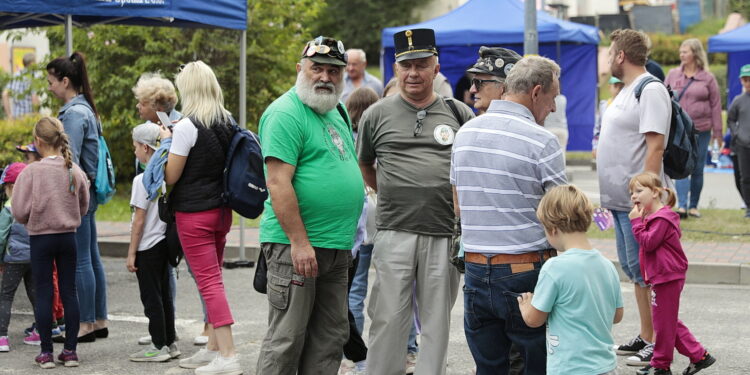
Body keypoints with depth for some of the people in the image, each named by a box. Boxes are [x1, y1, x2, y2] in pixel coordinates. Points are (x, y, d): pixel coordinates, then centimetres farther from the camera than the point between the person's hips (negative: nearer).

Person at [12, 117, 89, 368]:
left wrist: (31, 221, 8)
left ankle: (46, 352, 7)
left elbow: (19, 211, -12)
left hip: (40, 237, -3)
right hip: (68, 237, 3)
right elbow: (83, 208, 8)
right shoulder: (76, 171, -2)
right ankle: (70, 351, 12)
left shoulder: (32, 172, -14)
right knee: (69, 292, 8)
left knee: (43, 293, 4)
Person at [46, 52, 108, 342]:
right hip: (88, 192, 10)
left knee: (80, 261, -4)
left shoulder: (74, 113, -15)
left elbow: (71, 160, -19)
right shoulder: (85, 109, 15)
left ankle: (86, 324, 1)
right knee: (91, 258, 12)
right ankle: (99, 321, 18)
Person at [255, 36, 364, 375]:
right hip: (295, 245, -9)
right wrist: (299, 242, -22)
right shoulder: (286, 113, -11)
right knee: (286, 340, -5)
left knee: (330, 339, 12)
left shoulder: (336, 112, 17)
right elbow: (278, 183, -19)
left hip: (338, 246, 9)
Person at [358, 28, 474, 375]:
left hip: (445, 235, 1)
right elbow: (363, 166, 19)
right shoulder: (377, 115, 6)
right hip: (394, 233, -1)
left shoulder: (459, 114, 8)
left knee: (437, 319, 7)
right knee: (389, 318, 0)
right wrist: (391, 194, 12)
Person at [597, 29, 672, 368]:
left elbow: (655, 147, -21)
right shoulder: (627, 90, 16)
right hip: (620, 200, 10)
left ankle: (658, 344, 1)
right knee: (633, 271, 15)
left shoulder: (651, 90, -15)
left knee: (644, 271, -6)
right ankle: (645, 338, 24)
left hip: (638, 201, -10)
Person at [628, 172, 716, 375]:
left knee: (663, 321, 0)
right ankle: (699, 355, 21)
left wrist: (636, 221, -19)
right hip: (661, 277, 11)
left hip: (667, 277, -11)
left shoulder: (662, 219, -18)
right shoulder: (652, 217, 15)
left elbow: (648, 242, -24)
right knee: (669, 321, 16)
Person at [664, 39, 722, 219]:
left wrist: (717, 131, 1)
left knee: (697, 169, 6)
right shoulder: (673, 75, 6)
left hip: (701, 130, 0)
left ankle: (693, 206, 16)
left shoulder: (708, 78, 2)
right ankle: (682, 205, -16)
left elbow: (716, 105, 3)